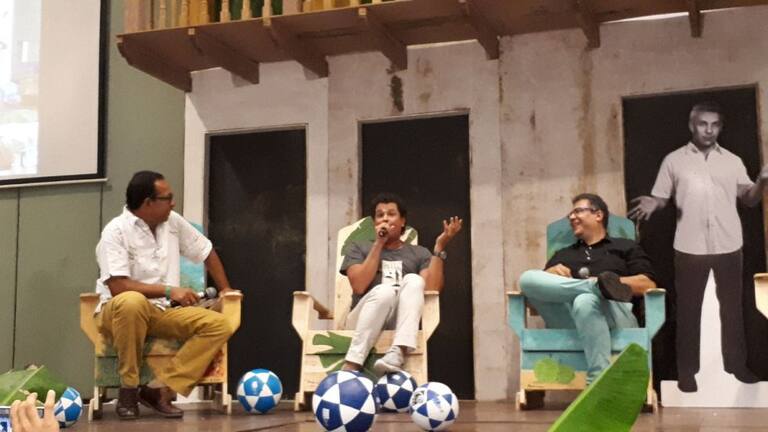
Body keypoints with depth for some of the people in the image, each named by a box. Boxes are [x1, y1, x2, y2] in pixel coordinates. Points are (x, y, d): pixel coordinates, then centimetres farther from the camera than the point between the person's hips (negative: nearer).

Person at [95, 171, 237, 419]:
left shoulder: (173, 223, 6)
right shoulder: (116, 231, -13)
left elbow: (206, 251, 22)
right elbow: (117, 286, -23)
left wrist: (225, 289, 22)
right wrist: (169, 290, -21)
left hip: (163, 312, 6)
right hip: (118, 311, -6)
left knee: (219, 325, -16)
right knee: (132, 301, -42)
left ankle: (159, 389, -22)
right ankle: (128, 389, -24)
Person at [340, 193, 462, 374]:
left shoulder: (419, 253, 18)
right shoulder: (359, 248, 15)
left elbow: (432, 290, -2)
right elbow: (359, 286, -5)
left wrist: (439, 247, -7)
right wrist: (378, 244, -5)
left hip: (401, 324, 1)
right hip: (363, 324, -1)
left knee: (413, 280, -27)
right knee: (384, 290, -33)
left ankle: (397, 353, -47)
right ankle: (351, 366, -43)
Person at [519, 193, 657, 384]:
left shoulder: (626, 247, 24)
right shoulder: (562, 254, 35)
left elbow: (648, 284, 9)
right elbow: (534, 284, 23)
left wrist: (616, 281, -5)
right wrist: (549, 274, 2)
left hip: (614, 313, -3)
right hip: (568, 321, 3)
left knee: (585, 300, -40)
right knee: (527, 277, -20)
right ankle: (600, 286, -30)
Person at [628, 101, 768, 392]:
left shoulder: (733, 161, 8)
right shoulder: (674, 160, 2)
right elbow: (661, 198, 3)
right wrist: (652, 204, -20)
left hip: (729, 245, 2)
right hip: (690, 247, -2)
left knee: (732, 306, 12)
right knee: (688, 308, 4)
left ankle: (736, 363, 26)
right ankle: (687, 370, 14)